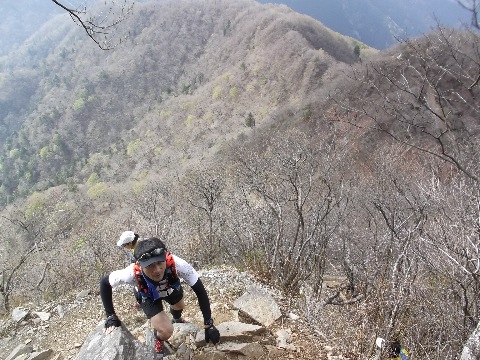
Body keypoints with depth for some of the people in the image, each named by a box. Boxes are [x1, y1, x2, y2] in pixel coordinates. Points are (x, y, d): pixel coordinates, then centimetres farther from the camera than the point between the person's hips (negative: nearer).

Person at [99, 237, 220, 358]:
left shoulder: (176, 264, -46)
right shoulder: (134, 273, -44)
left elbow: (200, 290, -36)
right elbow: (104, 283, -25)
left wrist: (209, 324, -35)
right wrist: (110, 316, -25)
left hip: (171, 288, 2)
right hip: (149, 296, -1)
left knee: (179, 307, 30)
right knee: (166, 332, -17)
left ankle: (177, 319, 67)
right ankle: (158, 340, 20)